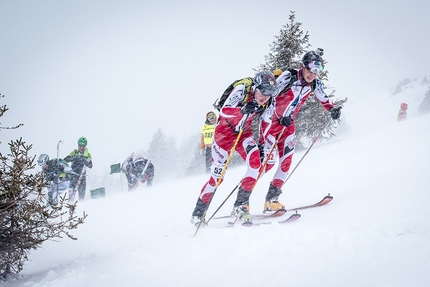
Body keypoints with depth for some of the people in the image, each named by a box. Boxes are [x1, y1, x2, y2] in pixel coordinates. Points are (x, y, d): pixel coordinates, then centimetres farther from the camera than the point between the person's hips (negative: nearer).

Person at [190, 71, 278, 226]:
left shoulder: (269, 102, -12)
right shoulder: (242, 90, -27)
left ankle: (240, 204, -12)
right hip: (225, 131, -4)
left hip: (244, 133, 4)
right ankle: (198, 212, 15)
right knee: (218, 175, -3)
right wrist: (242, 111, -49)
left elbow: (265, 124, 3)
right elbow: (223, 111, -33)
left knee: (255, 162, -22)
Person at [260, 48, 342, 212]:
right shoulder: (288, 76, -21)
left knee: (286, 161, -4)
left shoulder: (314, 84, -3)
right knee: (267, 161, -14)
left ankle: (271, 199, 3)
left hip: (288, 124, 6)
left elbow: (324, 99, 13)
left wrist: (332, 109, -9)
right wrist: (280, 117, -34)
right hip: (272, 120, -6)